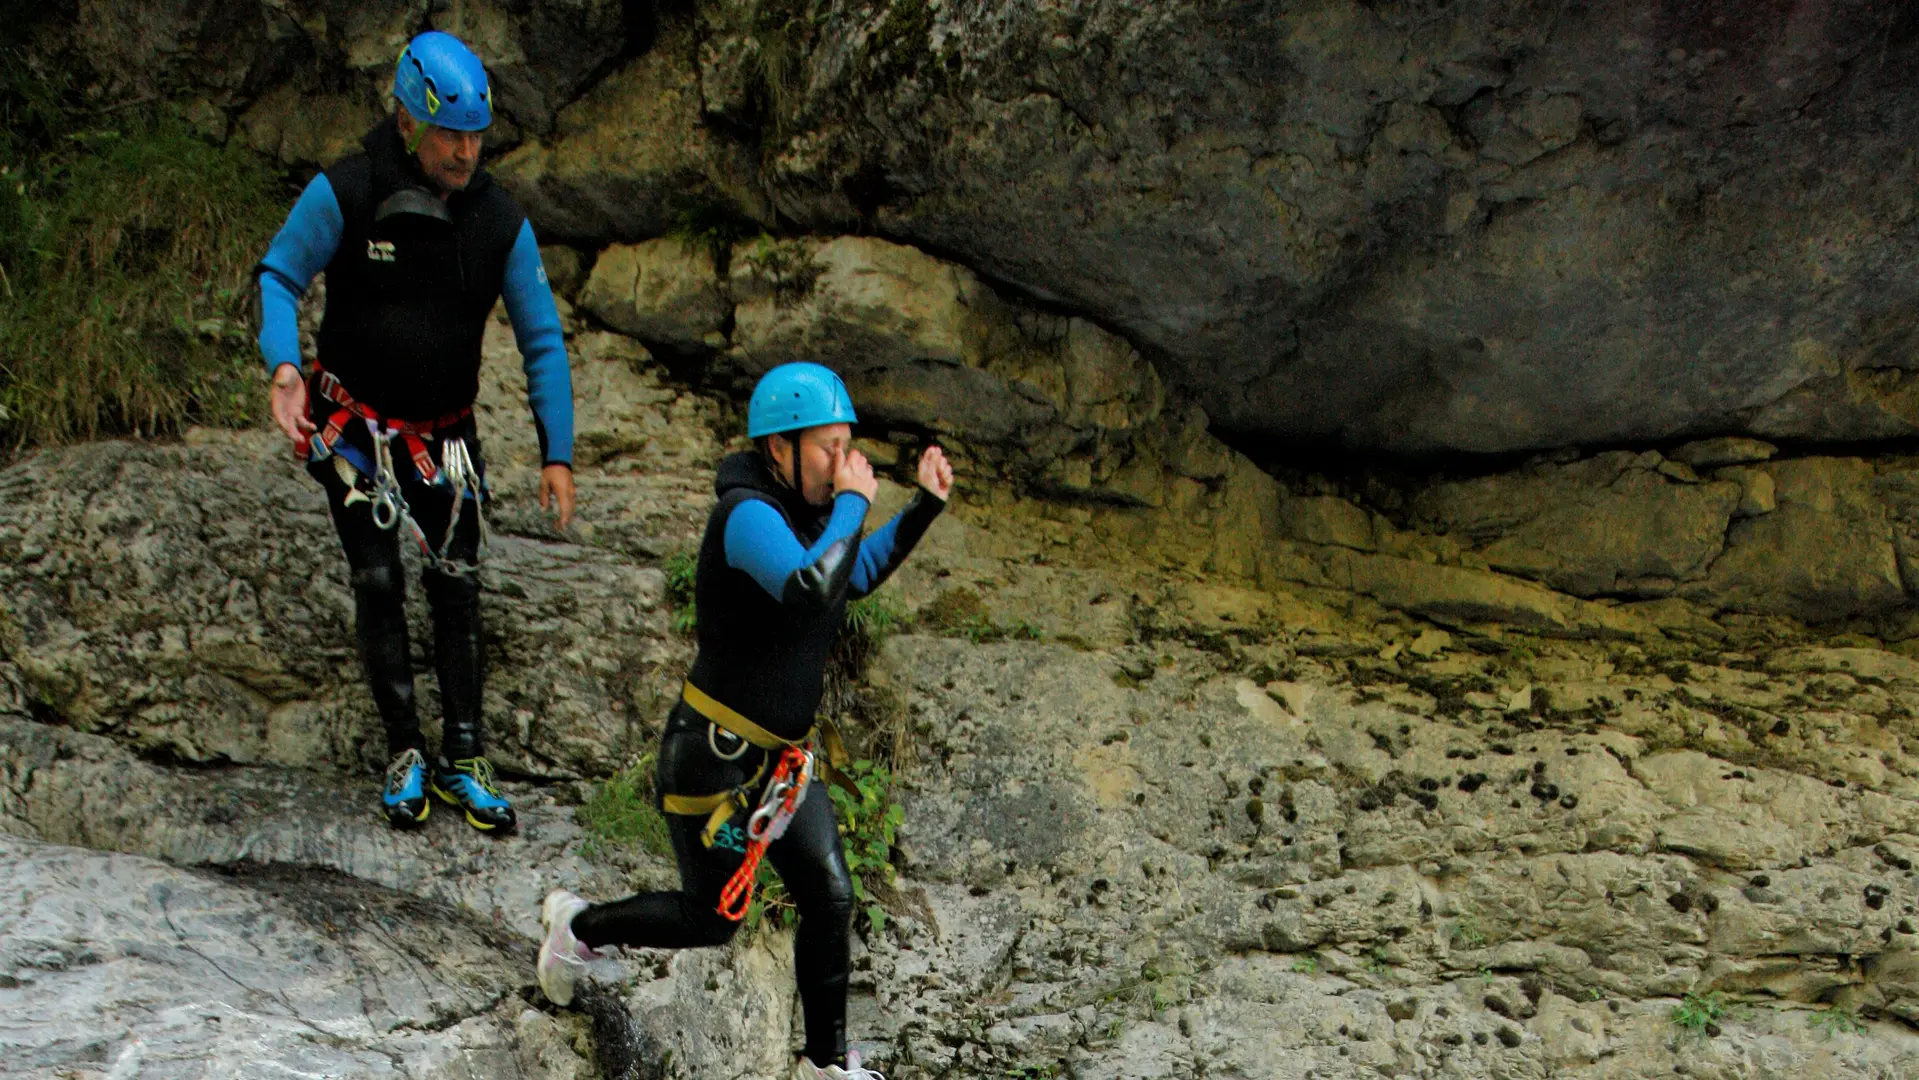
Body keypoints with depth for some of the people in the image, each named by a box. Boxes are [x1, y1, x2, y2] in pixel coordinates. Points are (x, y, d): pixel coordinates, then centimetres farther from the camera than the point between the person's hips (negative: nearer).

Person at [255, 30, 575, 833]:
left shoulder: (500, 222, -11)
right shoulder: (345, 194, -18)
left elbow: (543, 343, -6)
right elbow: (278, 276, -7)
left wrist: (558, 455, -11)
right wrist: (283, 364, -26)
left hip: (445, 435, 2)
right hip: (353, 426, -2)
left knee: (457, 586, 1)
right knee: (379, 584, -4)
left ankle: (464, 760, 9)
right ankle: (405, 754, 9)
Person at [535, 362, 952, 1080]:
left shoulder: (807, 509, 1)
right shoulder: (748, 515, -26)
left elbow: (856, 576, 21)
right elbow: (811, 589, -44)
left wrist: (925, 506, 9)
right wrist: (854, 502, -32)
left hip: (781, 754, 8)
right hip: (715, 756, -8)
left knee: (830, 900, 6)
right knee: (712, 918, 7)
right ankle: (577, 926, 33)